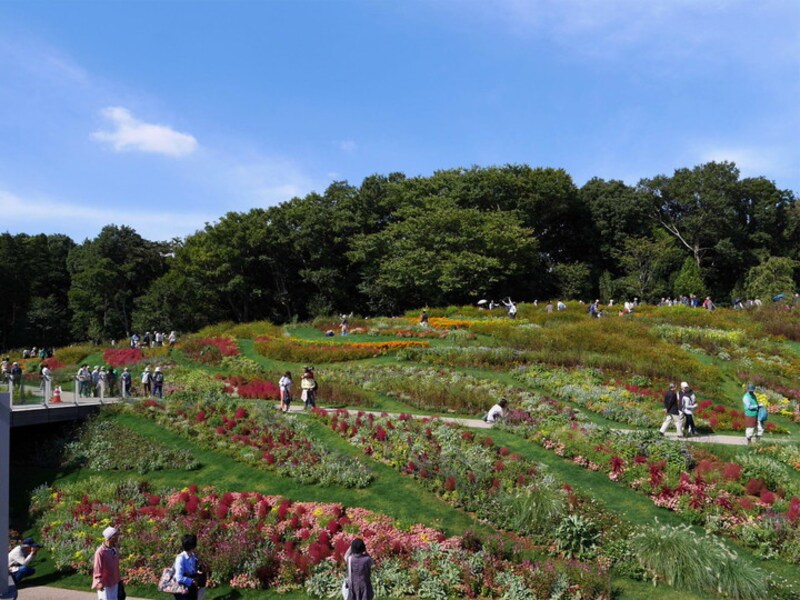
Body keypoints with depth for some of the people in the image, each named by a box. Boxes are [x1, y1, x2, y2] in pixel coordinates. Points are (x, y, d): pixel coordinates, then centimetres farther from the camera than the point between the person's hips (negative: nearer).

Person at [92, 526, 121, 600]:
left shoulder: (115, 550, 0)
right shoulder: (100, 552, -22)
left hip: (114, 583, 7)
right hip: (105, 584, -7)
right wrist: (99, 583, -23)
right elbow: (97, 569, -19)